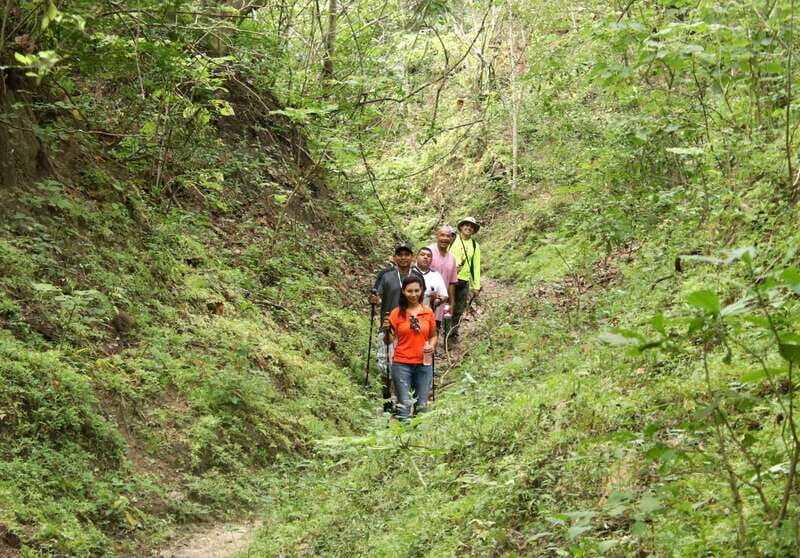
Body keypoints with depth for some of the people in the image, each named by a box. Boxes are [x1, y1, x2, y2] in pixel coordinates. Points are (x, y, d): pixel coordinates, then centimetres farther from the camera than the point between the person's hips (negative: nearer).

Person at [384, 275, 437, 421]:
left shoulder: (428, 312, 4)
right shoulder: (397, 313, -2)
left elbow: (433, 336, 15)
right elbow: (390, 340, 0)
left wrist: (431, 346, -5)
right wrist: (387, 329, -20)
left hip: (424, 364, 2)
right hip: (402, 364, -2)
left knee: (422, 406, 6)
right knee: (404, 405, -4)